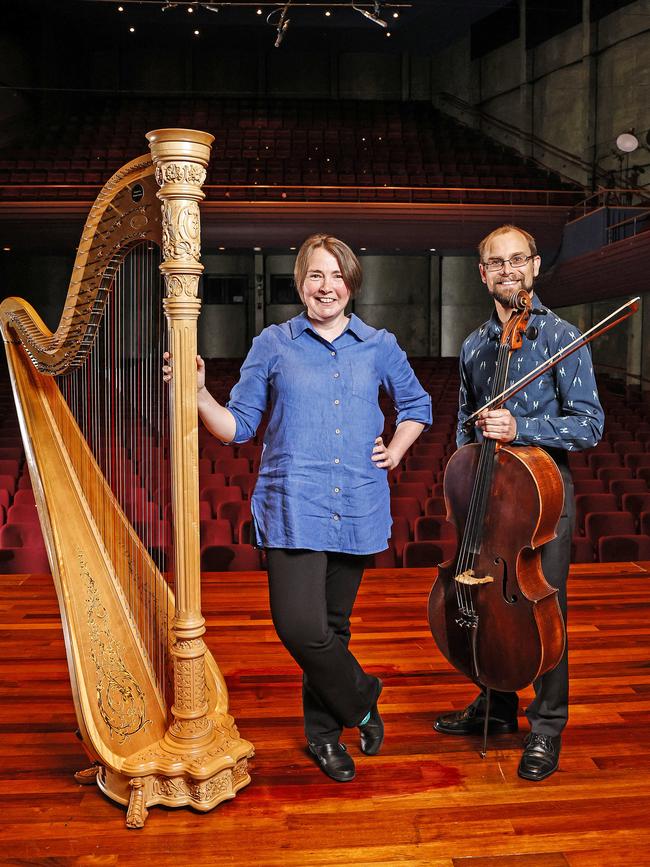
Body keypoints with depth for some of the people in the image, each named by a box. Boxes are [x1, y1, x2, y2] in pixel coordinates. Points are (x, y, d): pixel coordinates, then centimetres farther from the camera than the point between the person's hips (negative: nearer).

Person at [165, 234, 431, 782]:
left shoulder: (379, 347, 9)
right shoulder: (273, 344, 4)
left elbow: (417, 405, 23)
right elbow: (239, 426, 2)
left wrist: (396, 451, 8)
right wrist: (199, 394, -15)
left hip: (357, 506, 2)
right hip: (294, 505, -2)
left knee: (333, 625, 11)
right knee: (300, 626, -14)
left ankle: (324, 732, 33)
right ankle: (361, 701, 16)